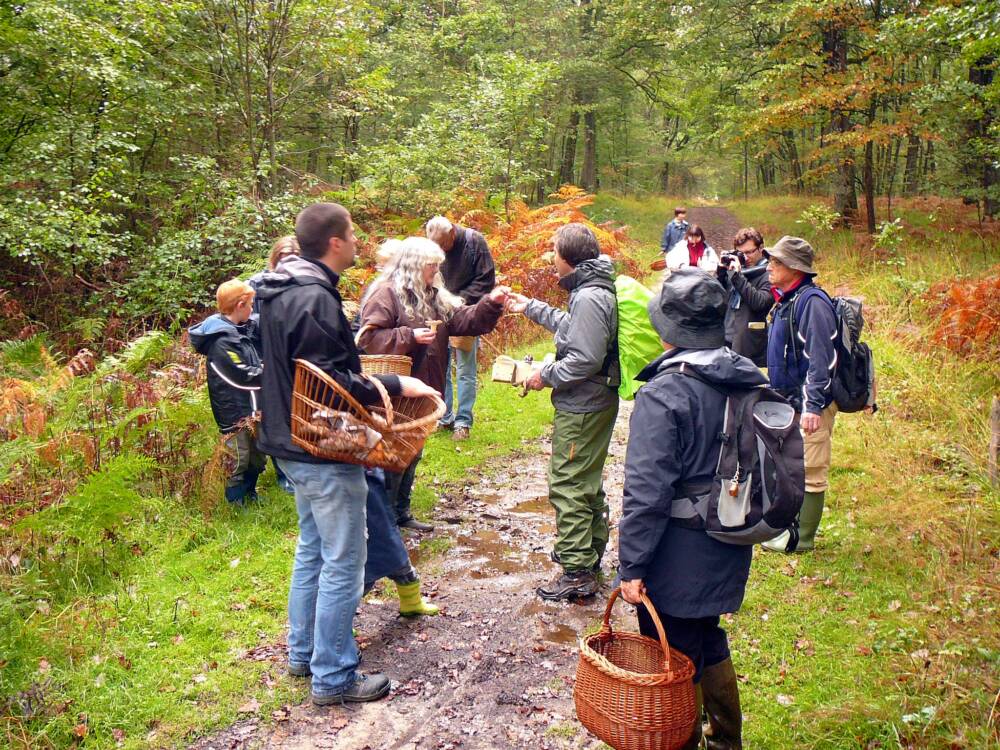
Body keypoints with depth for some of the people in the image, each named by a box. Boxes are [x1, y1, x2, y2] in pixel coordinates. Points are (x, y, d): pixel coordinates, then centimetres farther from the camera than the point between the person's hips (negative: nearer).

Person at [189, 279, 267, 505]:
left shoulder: (242, 328, 6)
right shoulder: (221, 341, -21)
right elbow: (242, 378, -24)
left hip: (251, 410, 9)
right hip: (235, 415, -9)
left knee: (257, 459, 21)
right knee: (239, 463, 3)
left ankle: (250, 495, 40)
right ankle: (235, 506, 18)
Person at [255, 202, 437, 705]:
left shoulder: (283, 290, 9)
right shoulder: (314, 299, -23)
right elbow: (329, 381, -25)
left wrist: (370, 382, 16)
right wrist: (395, 386, -19)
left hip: (295, 445, 11)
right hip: (325, 452, -11)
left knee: (312, 550, 22)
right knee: (343, 563, 1)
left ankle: (303, 652, 35)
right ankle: (333, 677, 13)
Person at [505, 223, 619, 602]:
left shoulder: (589, 298, -22)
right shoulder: (593, 291, 10)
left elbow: (586, 359, -27)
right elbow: (571, 327, 24)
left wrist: (546, 376, -14)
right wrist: (531, 308, 29)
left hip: (582, 408, -11)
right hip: (598, 402, 11)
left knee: (567, 485, -4)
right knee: (588, 481, 22)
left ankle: (576, 572, 3)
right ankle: (590, 550, 38)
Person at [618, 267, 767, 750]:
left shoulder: (663, 394, -22)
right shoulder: (748, 381, 2)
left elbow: (646, 491, -23)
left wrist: (631, 565, -17)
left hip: (678, 561, -8)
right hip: (728, 554, 8)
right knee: (709, 646, 27)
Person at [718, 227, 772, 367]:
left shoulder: (769, 274, -6)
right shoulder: (735, 268, 10)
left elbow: (760, 302, -20)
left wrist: (737, 276, -20)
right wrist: (722, 270, -5)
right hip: (726, 341, 6)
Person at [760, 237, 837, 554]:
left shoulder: (812, 301, -17)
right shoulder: (785, 300, 14)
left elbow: (821, 359, -22)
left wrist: (813, 406, -25)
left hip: (809, 407, -10)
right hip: (787, 403, 10)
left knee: (809, 472, 0)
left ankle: (800, 538, 9)